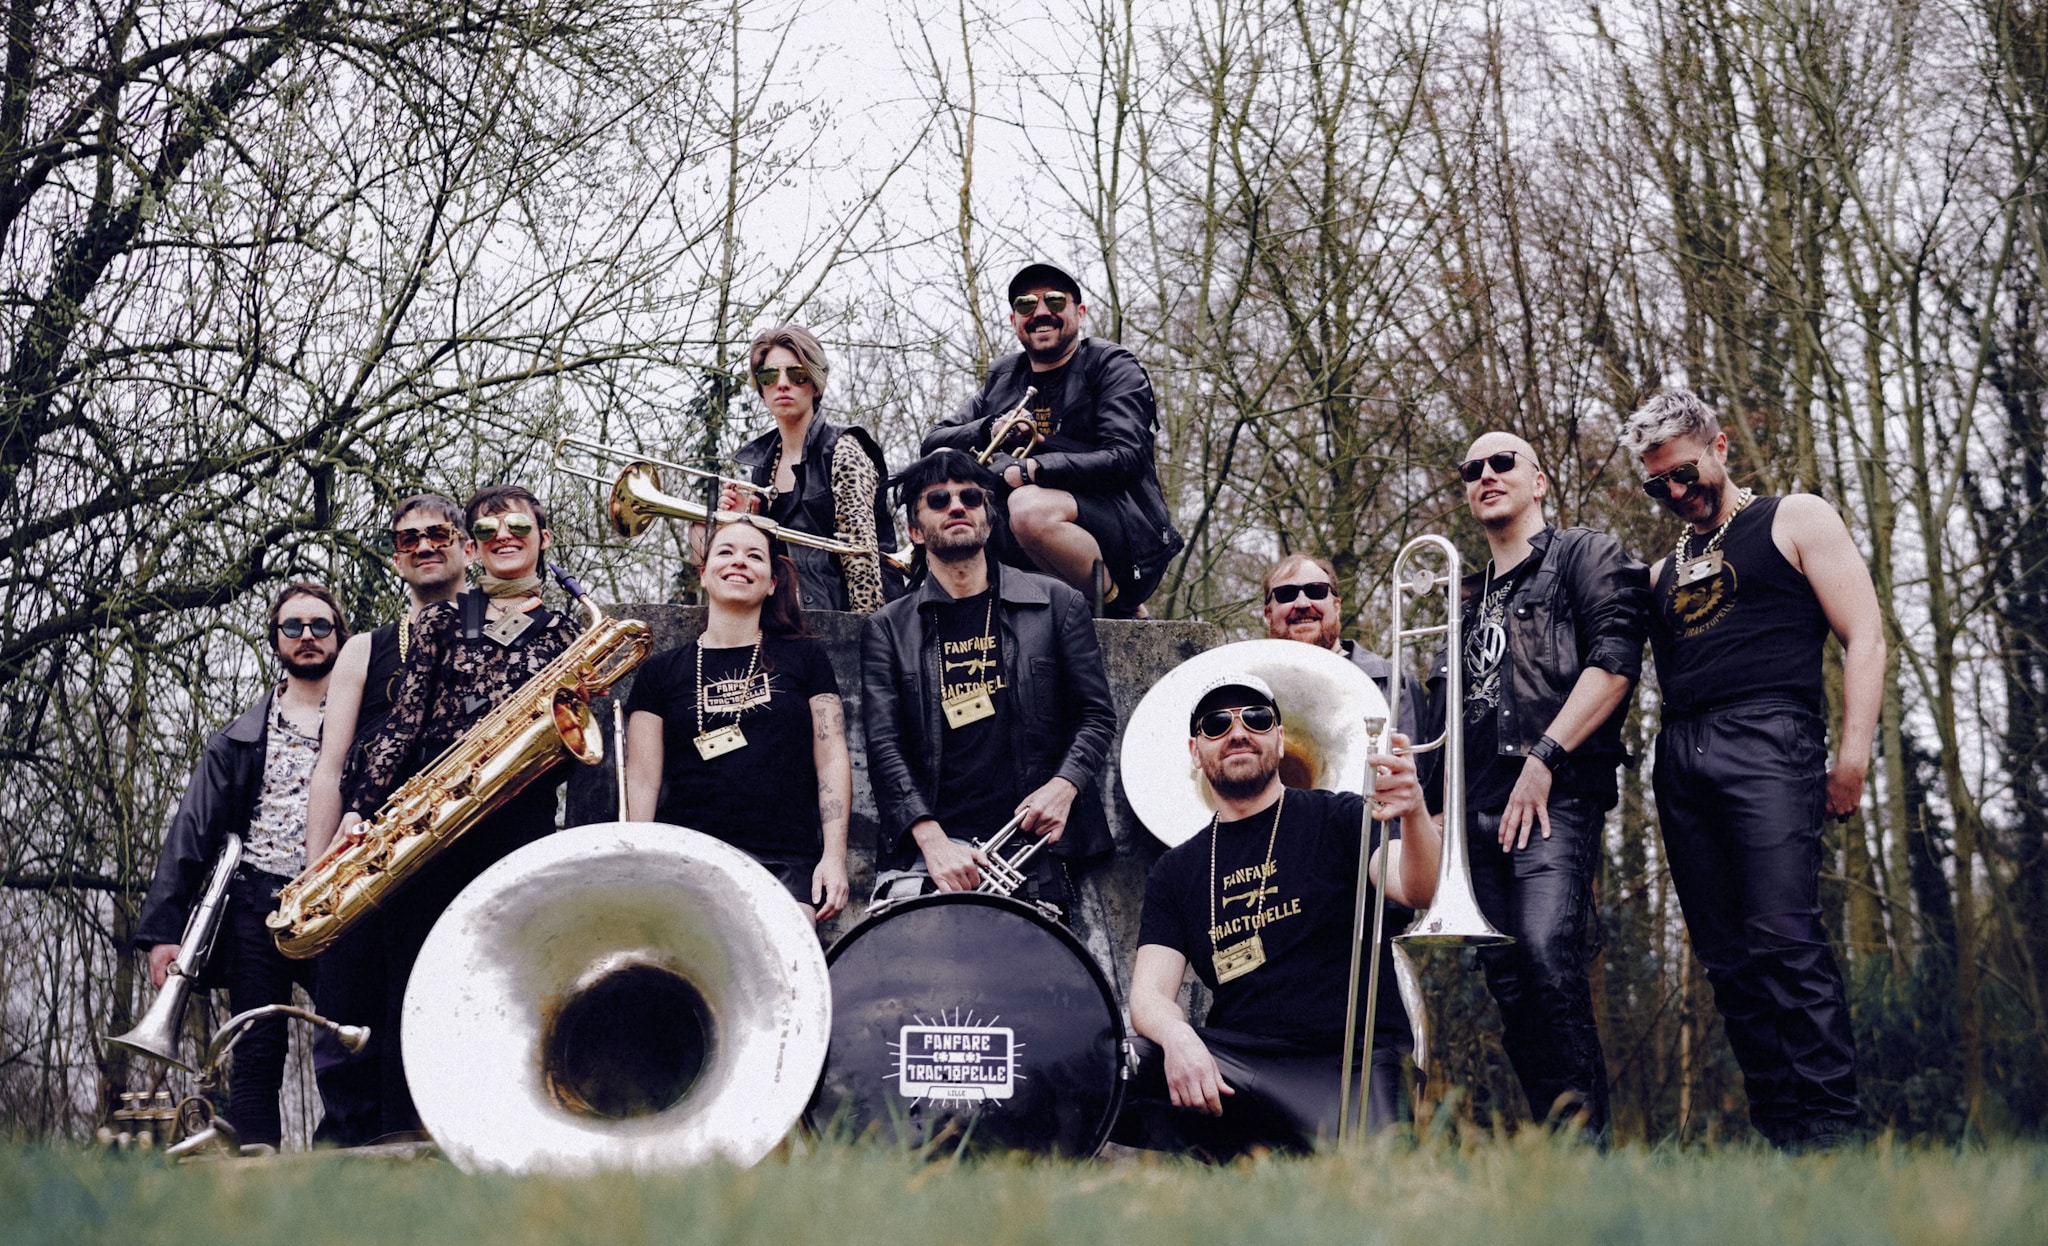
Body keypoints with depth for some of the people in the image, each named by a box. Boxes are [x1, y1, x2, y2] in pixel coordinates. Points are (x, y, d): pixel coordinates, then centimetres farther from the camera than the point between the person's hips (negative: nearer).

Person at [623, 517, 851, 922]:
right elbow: (642, 781, 11)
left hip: (785, 865, 0)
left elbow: (832, 761, 9)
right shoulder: (661, 672, 15)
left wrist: (834, 856, -1)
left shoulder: (803, 657, 15)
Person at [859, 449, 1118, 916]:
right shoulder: (887, 629, 12)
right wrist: (932, 839, -12)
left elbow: (1096, 713, 13)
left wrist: (1064, 785, -7)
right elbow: (883, 745, 3)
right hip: (930, 847, 0)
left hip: (1033, 838, 0)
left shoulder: (1055, 605, 13)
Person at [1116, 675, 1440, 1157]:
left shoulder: (1338, 818, 7)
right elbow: (1150, 994, 5)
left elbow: (1417, 891, -12)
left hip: (1348, 1063, -3)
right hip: (1230, 1064, 3)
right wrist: (1177, 1038, -21)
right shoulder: (1177, 871, 16)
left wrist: (1414, 815, -36)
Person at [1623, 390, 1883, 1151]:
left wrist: (1853, 752, -10)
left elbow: (1864, 636, 2)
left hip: (1765, 740, -6)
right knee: (1726, 957, 0)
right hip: (1679, 760, 6)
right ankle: (1779, 1133, 1)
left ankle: (1832, 1131, -19)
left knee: (1782, 936, -19)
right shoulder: (1665, 571, 26)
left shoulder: (1797, 521, 10)